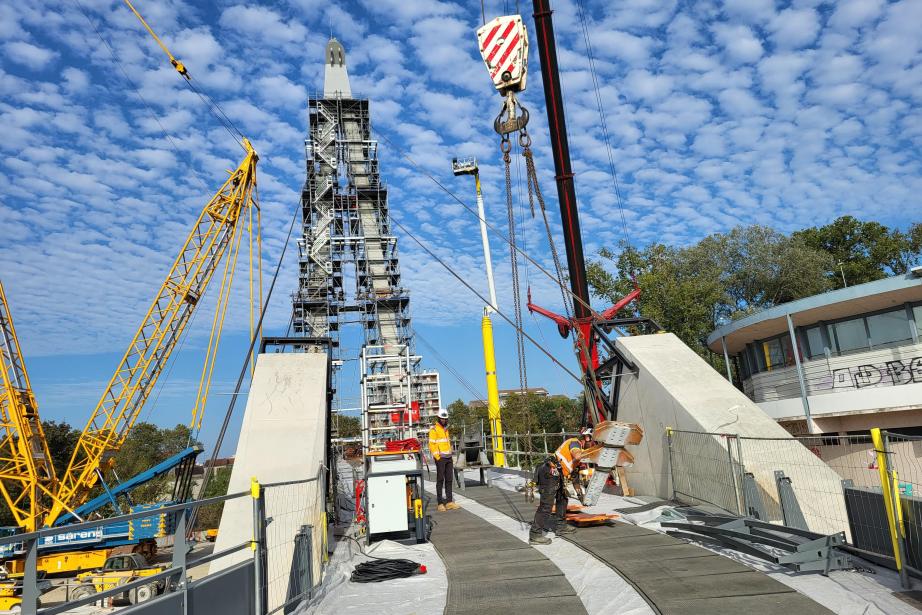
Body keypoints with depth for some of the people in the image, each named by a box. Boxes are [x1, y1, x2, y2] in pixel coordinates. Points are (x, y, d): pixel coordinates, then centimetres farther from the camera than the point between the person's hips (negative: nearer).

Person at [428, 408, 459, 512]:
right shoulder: (434, 429, -5)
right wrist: (438, 457, -15)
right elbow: (432, 445, -11)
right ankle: (440, 504, -3)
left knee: (449, 479, 5)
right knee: (440, 480, -6)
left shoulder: (446, 429, 19)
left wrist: (450, 455, 16)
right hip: (440, 458, -7)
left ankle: (449, 502, 9)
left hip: (448, 457, 7)